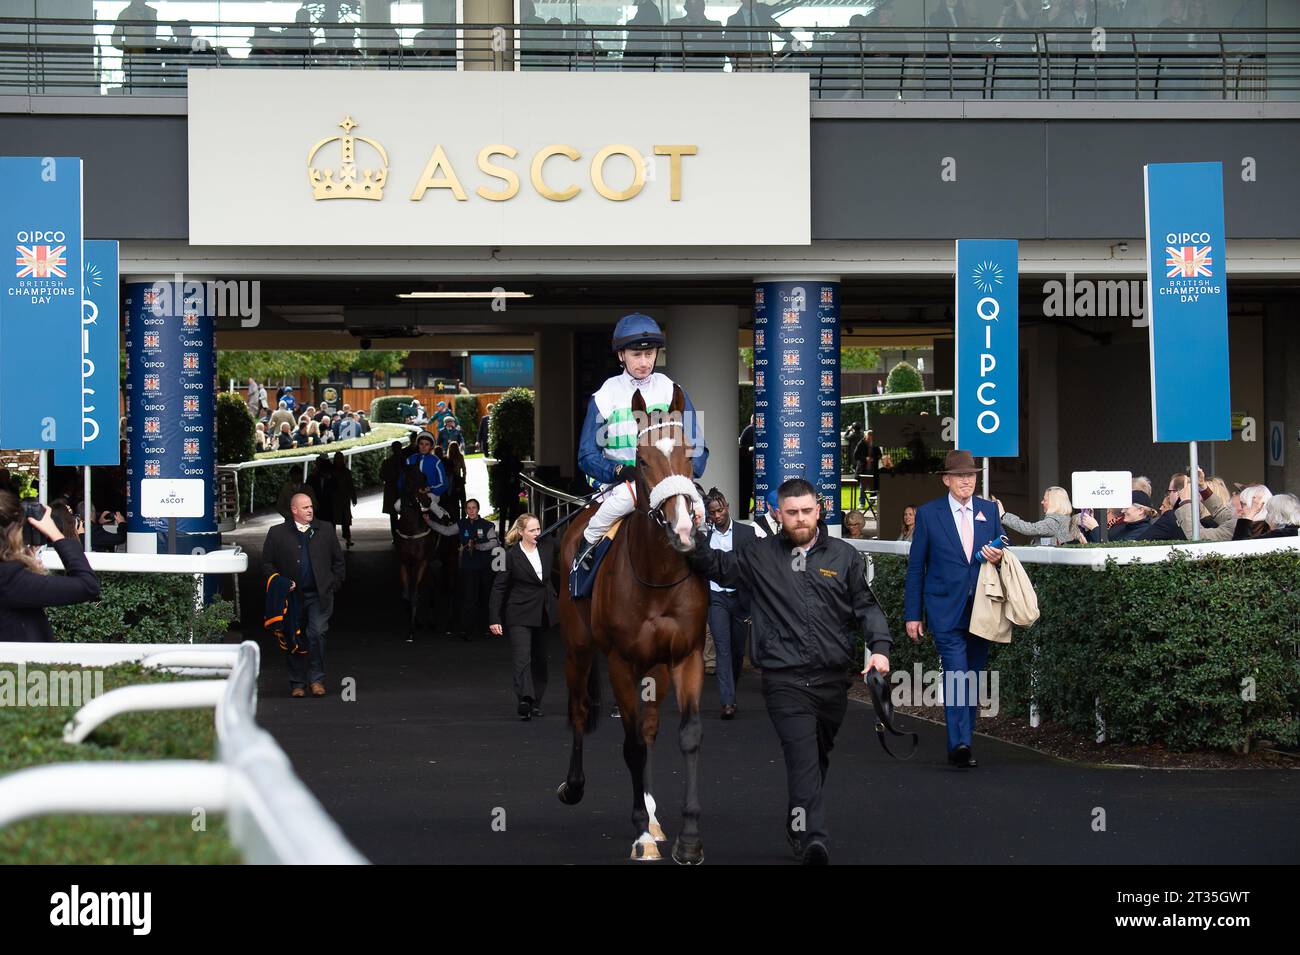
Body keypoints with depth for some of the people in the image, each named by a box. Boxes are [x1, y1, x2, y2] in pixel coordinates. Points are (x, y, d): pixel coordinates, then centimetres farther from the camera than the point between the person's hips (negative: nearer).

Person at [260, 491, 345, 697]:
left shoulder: (325, 530, 9)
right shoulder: (277, 534, 3)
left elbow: (338, 561, 15)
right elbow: (267, 564, 6)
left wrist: (334, 585, 6)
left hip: (320, 595, 0)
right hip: (292, 596, 0)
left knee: (317, 634, -11)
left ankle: (316, 679, 0)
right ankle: (297, 683, 12)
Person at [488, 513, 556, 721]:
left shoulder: (547, 546, 1)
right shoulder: (511, 556, -12)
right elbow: (498, 588, -9)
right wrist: (494, 619, -13)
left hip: (543, 614, 6)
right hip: (520, 615, -6)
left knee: (539, 660, 12)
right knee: (522, 659, -17)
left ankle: (535, 703, 21)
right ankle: (524, 701, -28)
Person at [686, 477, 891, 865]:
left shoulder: (843, 556, 9)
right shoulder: (760, 556, 6)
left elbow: (865, 606, 11)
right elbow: (715, 565, 11)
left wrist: (879, 647, -4)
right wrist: (693, 539, -9)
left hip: (833, 679, 3)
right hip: (785, 679, -3)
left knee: (818, 759, 15)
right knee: (803, 756, -17)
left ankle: (800, 829, 31)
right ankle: (811, 838, -26)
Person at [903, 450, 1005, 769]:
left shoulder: (989, 510, 10)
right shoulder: (928, 513, 1)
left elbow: (1000, 552, 19)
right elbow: (915, 567, 4)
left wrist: (998, 558, -7)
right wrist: (912, 614, 1)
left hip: (981, 610, 4)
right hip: (946, 610, -4)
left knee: (973, 679, 9)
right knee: (957, 675, -18)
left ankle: (961, 743, 19)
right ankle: (959, 744, -23)